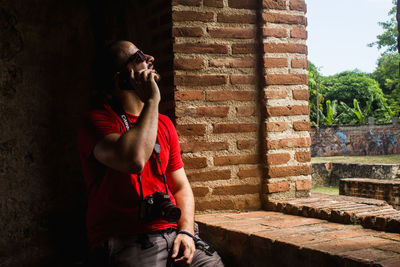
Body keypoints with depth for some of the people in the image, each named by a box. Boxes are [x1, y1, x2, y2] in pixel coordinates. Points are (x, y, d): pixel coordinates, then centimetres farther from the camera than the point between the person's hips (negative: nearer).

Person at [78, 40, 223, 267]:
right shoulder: (98, 121, -5)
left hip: (172, 234, 5)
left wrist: (186, 232, -1)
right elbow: (133, 160, -26)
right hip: (124, 242, -5)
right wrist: (152, 101, -14)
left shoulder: (164, 123, 15)